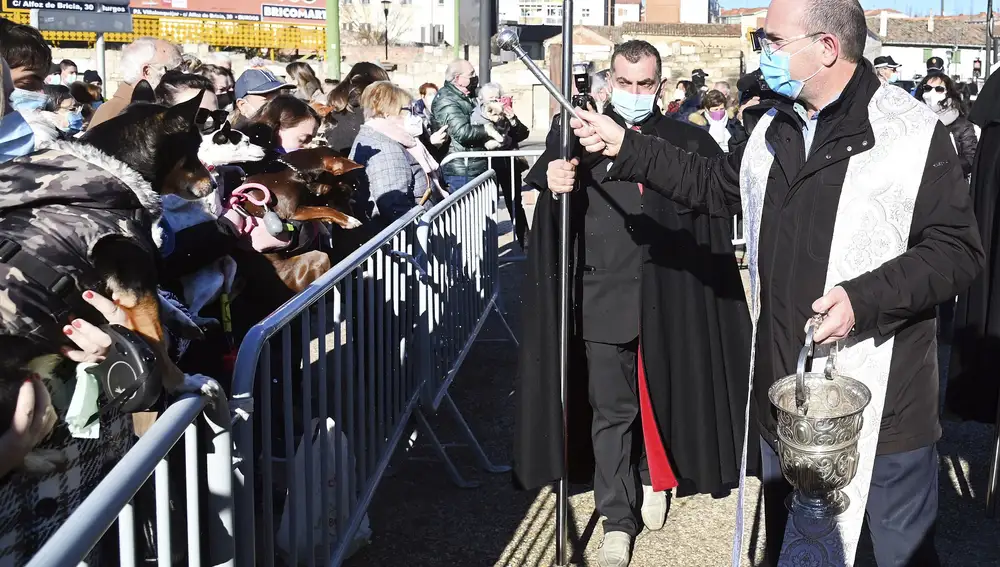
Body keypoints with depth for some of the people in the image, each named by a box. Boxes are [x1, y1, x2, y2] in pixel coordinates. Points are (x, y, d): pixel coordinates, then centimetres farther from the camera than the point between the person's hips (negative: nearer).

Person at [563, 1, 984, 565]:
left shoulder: (914, 132, -14)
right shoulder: (772, 127, 8)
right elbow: (717, 184, 22)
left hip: (882, 407, -6)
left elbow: (959, 250, -16)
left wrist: (863, 300, -27)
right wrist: (627, 149, 17)